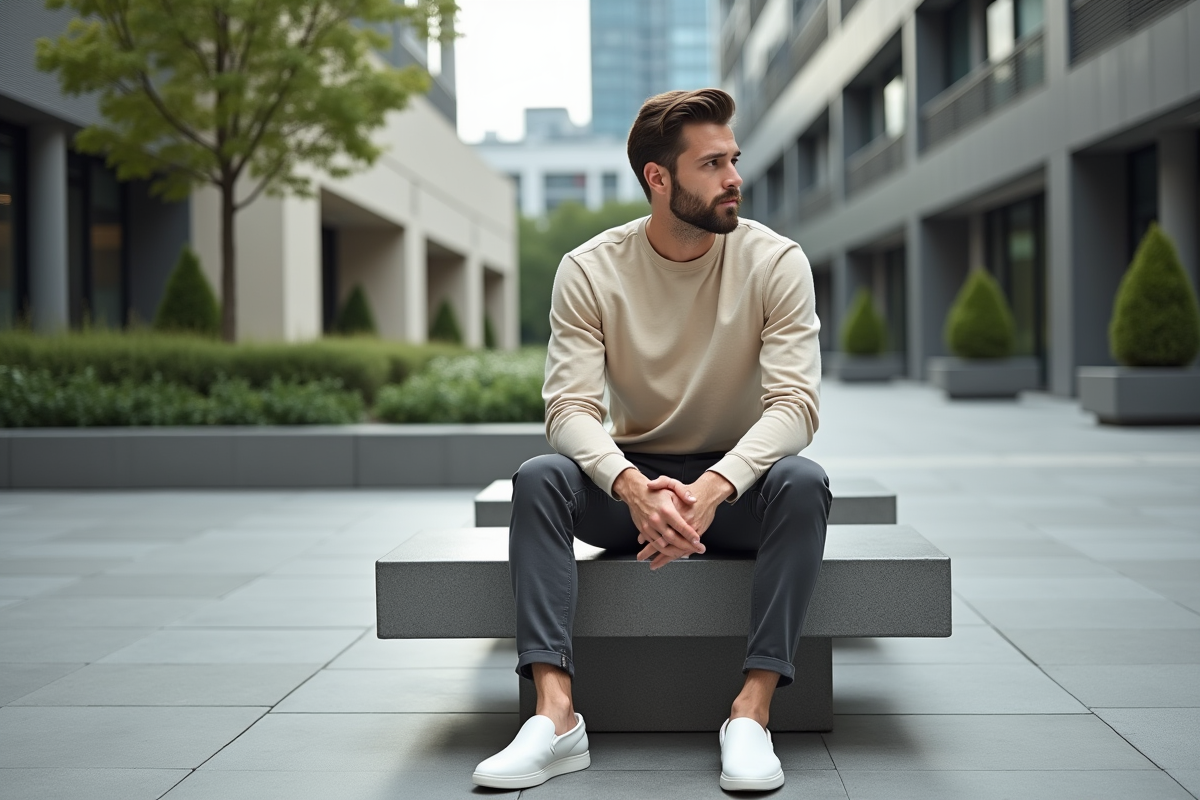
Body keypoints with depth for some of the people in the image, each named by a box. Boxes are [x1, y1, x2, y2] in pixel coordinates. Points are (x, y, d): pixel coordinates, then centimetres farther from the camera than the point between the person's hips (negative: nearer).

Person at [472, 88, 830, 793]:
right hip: (632, 479, 1)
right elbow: (571, 406, -17)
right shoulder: (590, 270, -8)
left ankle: (752, 712, -34)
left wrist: (713, 488, -37)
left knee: (804, 482, -32)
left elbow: (795, 403, -19)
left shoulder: (775, 261, -10)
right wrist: (633, 487, -38)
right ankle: (556, 716, -35)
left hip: (737, 480, -1)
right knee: (539, 478, -27)